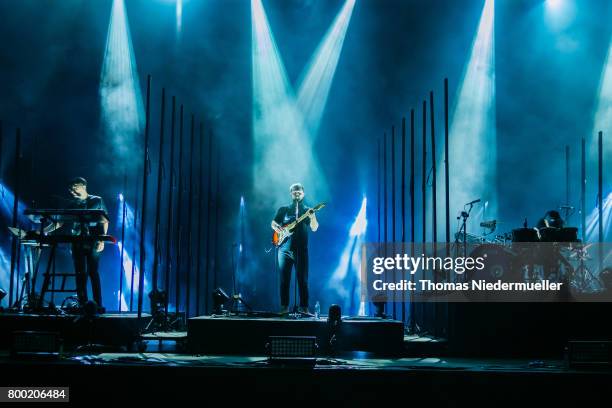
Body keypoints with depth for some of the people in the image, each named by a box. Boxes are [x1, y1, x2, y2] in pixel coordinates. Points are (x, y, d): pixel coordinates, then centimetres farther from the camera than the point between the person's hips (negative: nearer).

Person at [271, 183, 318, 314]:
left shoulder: (308, 211, 10)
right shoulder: (283, 209, 14)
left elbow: (314, 228, -2)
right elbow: (273, 223, 14)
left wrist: (312, 217, -22)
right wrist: (277, 227, -9)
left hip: (301, 249, -1)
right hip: (285, 248, 1)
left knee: (303, 279, -5)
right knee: (284, 279, 0)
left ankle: (304, 307, -2)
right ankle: (284, 307, 4)